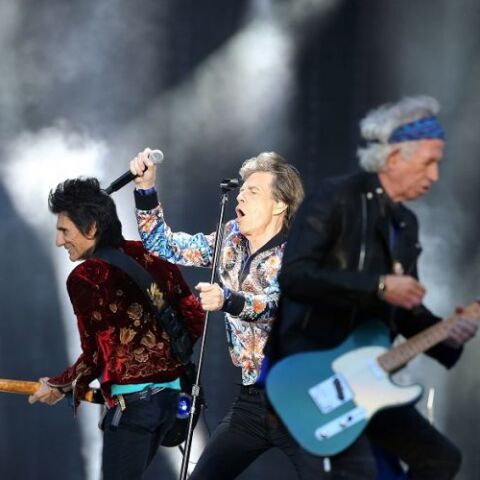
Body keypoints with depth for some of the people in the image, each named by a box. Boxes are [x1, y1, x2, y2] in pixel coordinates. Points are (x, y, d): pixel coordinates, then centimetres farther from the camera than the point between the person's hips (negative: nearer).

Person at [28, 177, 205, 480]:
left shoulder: (84, 277, -11)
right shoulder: (152, 256, 8)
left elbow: (94, 357, -11)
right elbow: (196, 319, 11)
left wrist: (59, 386, 5)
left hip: (132, 400, -8)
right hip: (171, 392, 8)